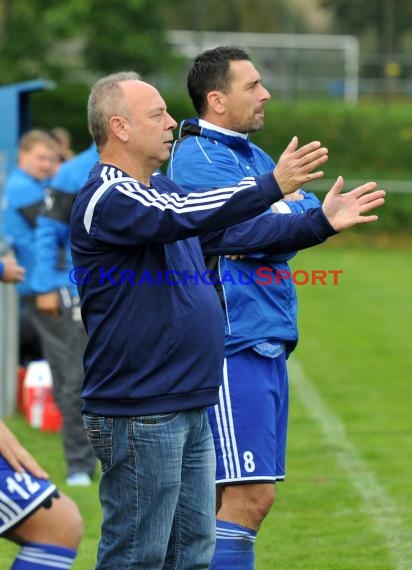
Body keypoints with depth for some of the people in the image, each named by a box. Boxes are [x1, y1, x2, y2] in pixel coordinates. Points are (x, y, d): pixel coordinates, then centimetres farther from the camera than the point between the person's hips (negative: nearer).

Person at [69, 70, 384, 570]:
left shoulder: (159, 188, 17)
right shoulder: (106, 199, -15)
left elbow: (233, 230, 23)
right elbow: (181, 217, -30)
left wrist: (320, 223, 18)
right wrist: (271, 186, -33)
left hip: (189, 411, 10)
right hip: (138, 414, -10)